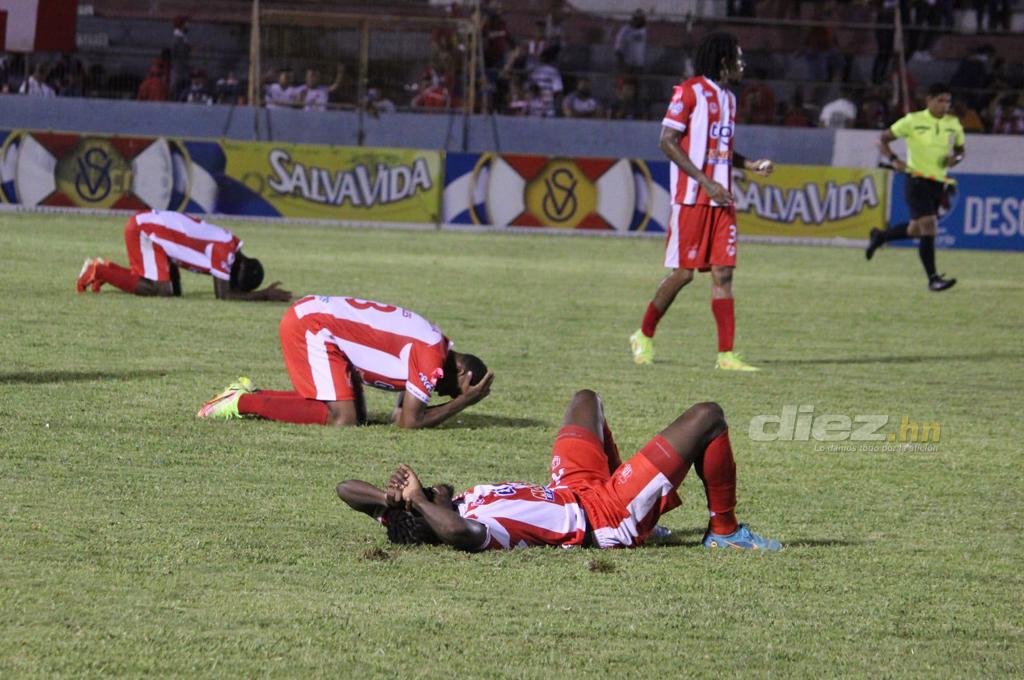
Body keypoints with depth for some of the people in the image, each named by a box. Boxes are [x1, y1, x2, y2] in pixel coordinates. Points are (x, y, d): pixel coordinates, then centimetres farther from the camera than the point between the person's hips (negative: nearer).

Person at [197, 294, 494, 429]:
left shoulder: (437, 347, 11)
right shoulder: (432, 357, -18)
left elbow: (400, 417, 10)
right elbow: (409, 422, -16)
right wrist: (463, 401, -10)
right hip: (310, 323, -10)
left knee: (357, 414, 8)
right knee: (342, 417, -17)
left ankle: (249, 395, 12)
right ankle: (243, 402, -10)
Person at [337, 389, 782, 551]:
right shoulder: (477, 529, -40)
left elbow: (349, 489, -11)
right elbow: (456, 531, -64)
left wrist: (393, 499, -30)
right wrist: (417, 500, -49)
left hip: (573, 493, 9)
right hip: (609, 518, -9)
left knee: (586, 400, 33)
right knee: (707, 417, -5)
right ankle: (723, 531, 15)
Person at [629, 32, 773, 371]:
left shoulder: (728, 99, 17)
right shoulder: (690, 91, -7)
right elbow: (667, 142, -12)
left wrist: (752, 165, 7)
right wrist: (706, 182, -17)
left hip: (720, 199, 7)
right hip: (691, 199, -7)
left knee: (723, 272, -1)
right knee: (683, 272, -4)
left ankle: (726, 354, -4)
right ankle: (644, 336, 14)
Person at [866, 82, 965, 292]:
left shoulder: (954, 124, 6)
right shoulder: (913, 121, -7)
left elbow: (961, 148, 21)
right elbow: (883, 139, 0)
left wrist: (956, 157, -3)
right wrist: (894, 160, -16)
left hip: (939, 183, 6)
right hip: (917, 180, -6)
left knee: (915, 230, 14)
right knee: (928, 227, -17)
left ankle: (880, 236, 43)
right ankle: (933, 279, -14)